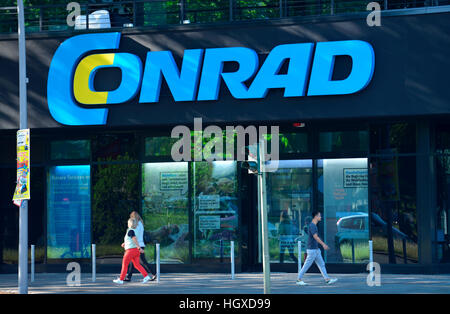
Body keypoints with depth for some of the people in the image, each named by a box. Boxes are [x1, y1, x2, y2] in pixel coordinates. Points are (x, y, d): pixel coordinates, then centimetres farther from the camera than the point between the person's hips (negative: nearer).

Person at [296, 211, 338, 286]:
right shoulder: (312, 225, -16)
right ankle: (299, 279, 4)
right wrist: (323, 244, -26)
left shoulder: (314, 225, 13)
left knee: (321, 264, 7)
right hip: (312, 250, -10)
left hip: (316, 249, 10)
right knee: (307, 265, -4)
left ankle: (327, 279, 8)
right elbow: (315, 237, -24)